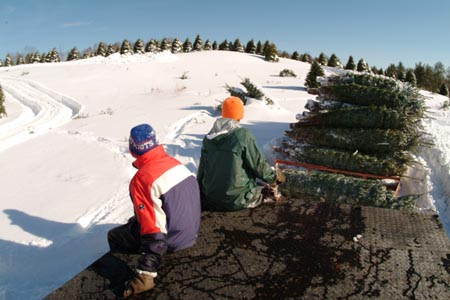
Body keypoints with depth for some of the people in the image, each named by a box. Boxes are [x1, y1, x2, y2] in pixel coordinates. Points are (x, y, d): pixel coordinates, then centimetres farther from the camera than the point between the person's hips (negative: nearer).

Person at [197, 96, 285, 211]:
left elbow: (202, 170, 7)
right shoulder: (243, 135, -17)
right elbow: (258, 164, -12)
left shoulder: (208, 138, 0)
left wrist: (201, 193, 22)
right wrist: (275, 176, 8)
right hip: (237, 199, -5)